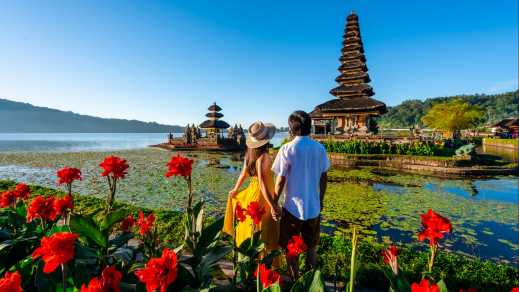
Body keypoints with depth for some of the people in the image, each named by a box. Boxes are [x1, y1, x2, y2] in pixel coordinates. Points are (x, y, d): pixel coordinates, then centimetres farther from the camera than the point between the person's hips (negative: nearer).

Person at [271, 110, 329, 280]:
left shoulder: (287, 149, -15)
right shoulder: (320, 148, -4)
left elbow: (280, 181, -14)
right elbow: (323, 178, 4)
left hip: (293, 207, -4)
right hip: (313, 206, 4)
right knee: (312, 247, 23)